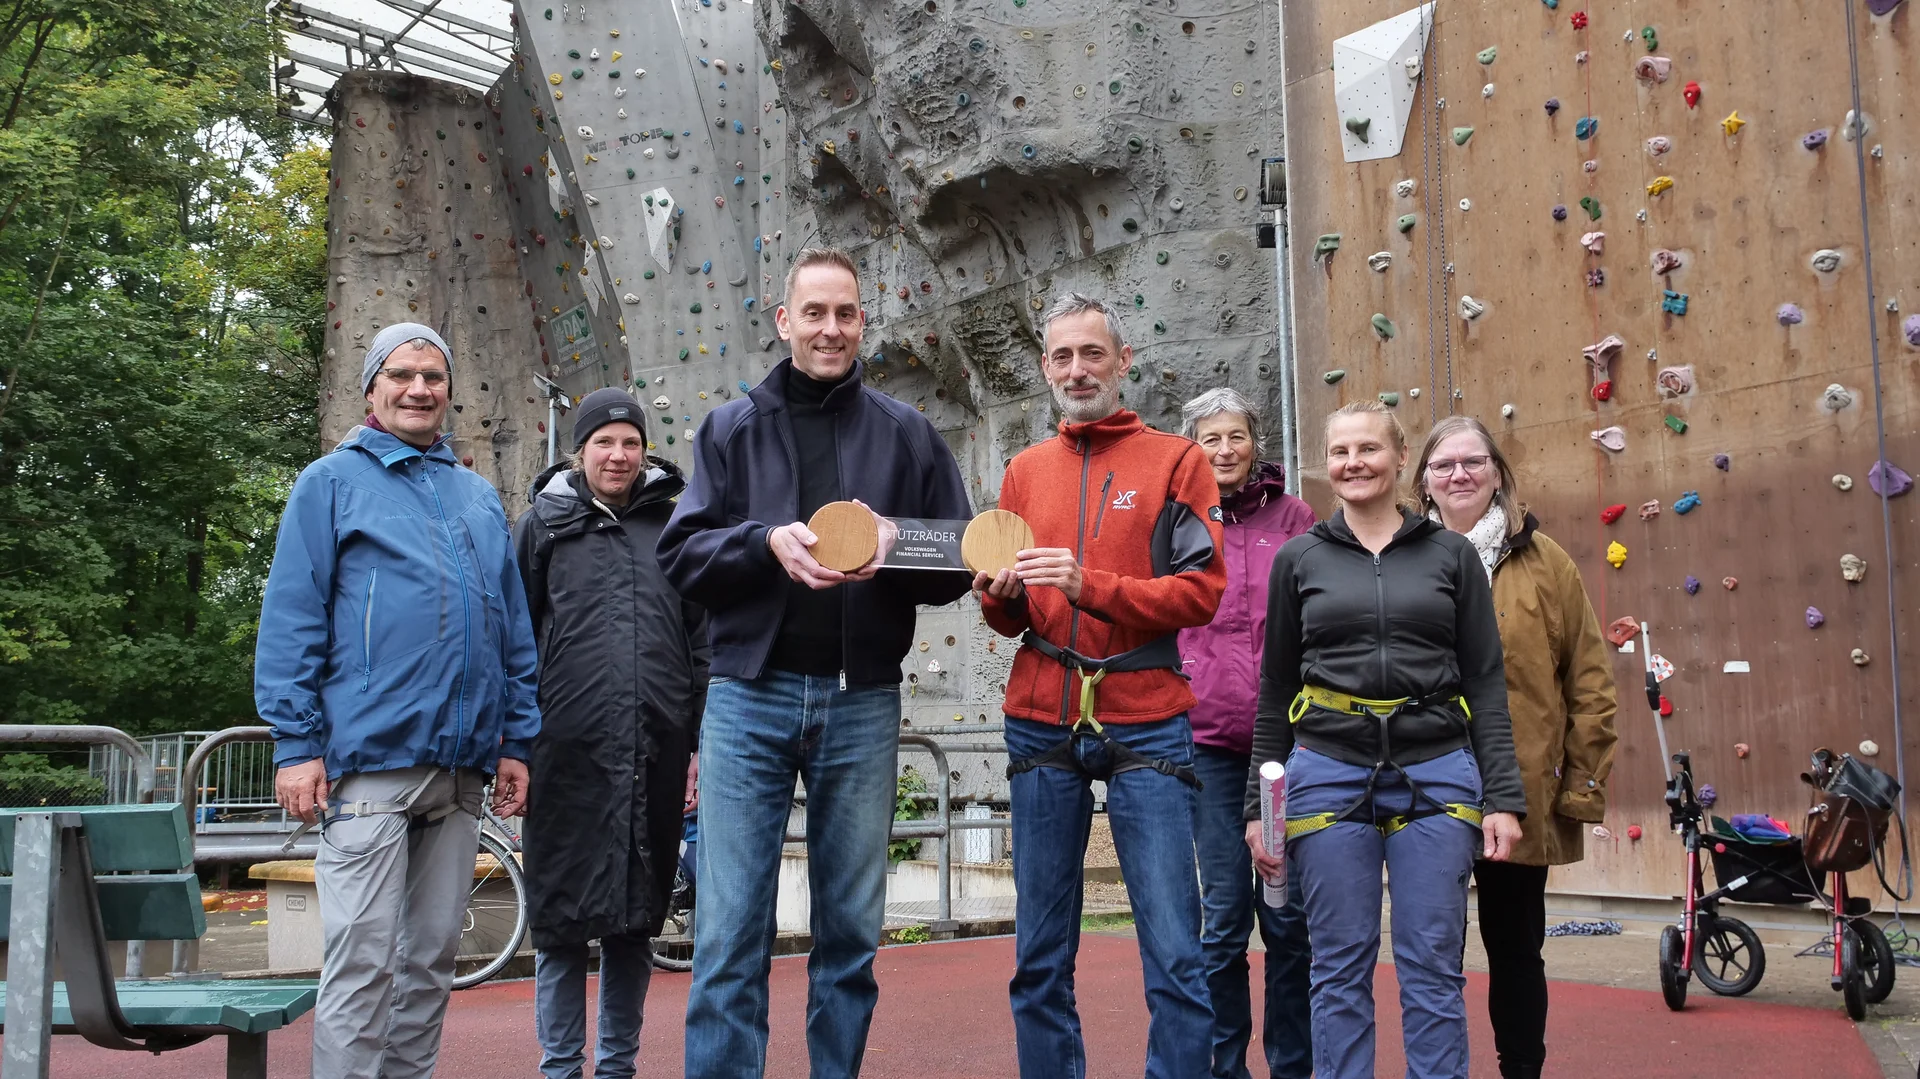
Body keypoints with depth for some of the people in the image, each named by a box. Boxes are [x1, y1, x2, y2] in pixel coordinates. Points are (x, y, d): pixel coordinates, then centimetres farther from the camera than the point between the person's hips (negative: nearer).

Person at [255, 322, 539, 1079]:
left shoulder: (480, 497, 20)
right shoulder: (333, 481, 6)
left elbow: (514, 630, 18)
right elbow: (291, 618, -2)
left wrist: (516, 741, 11)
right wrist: (296, 744, -10)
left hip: (462, 766, 5)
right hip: (368, 760, -5)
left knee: (430, 961, 10)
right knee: (363, 960, -8)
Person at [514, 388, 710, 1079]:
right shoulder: (544, 525, 9)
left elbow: (704, 641, 10)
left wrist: (703, 741, 4)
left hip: (655, 754, 2)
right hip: (568, 753, -1)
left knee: (637, 915, 9)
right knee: (562, 915, 3)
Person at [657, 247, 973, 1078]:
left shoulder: (906, 434, 9)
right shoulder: (732, 428, 9)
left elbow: (958, 563, 7)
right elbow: (679, 555, 3)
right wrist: (768, 541, -15)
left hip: (861, 704, 1)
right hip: (749, 698, -1)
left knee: (851, 931, 9)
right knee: (728, 934, -2)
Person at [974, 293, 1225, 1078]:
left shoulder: (1175, 461, 5)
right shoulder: (1025, 471, 15)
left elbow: (1201, 593, -5)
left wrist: (1088, 584, -16)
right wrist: (997, 597, -5)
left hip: (1145, 724, -3)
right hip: (1042, 724, 3)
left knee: (1175, 955, -4)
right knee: (1041, 959, 6)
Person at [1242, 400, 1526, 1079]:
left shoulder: (1452, 554, 7)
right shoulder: (1299, 559, 8)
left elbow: (1487, 686, 6)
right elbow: (1274, 692, 10)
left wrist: (1503, 797, -2)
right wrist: (1258, 805, 6)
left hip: (1436, 774, 0)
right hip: (1328, 774, 0)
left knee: (1433, 969, 2)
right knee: (1341, 968, 4)